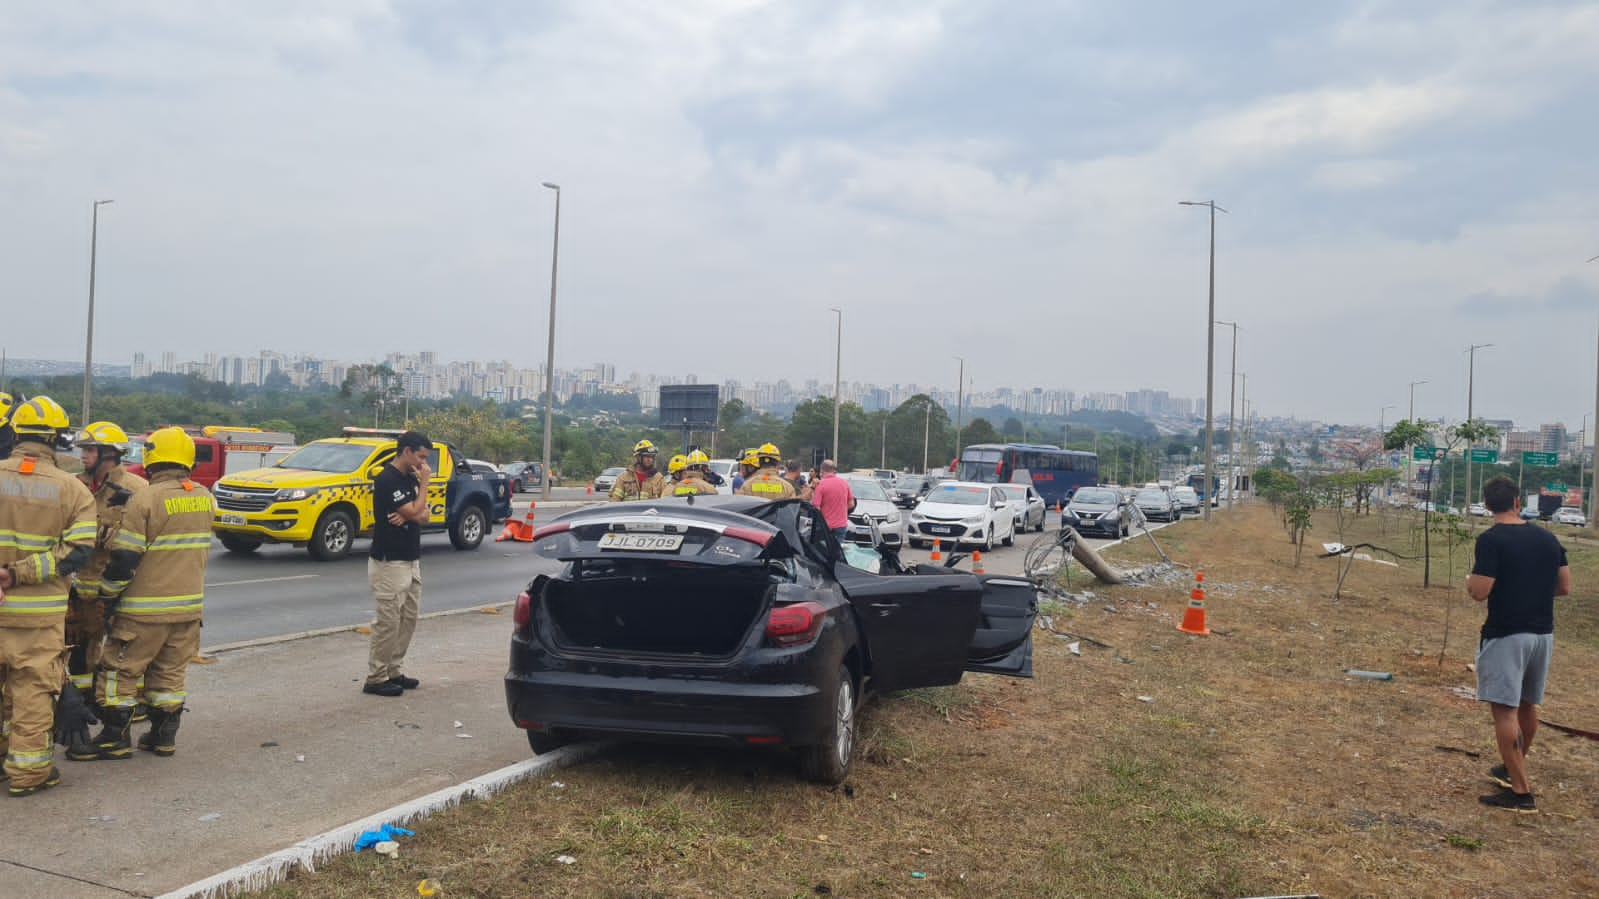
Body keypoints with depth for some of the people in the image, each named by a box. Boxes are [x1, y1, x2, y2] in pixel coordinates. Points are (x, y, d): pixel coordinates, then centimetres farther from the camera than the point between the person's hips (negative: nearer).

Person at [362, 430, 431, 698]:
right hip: (389, 563, -9)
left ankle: (394, 671, 20)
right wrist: (425, 482, -10)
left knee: (408, 619, 11)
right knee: (388, 621, -5)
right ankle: (376, 678, 3)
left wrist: (408, 515, -14)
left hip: (411, 561, 9)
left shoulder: (410, 479, 12)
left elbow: (423, 516, 8)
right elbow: (415, 512, -19)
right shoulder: (386, 480, -17)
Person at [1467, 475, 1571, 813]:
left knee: (1505, 709, -5)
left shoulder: (1491, 540, -15)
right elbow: (1564, 587, 11)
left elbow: (1479, 592, -19)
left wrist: (1470, 577, 3)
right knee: (1527, 705, 21)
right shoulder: (1548, 538, 5)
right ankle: (1514, 768, 39)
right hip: (1542, 633, 7)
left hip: (1506, 635, -7)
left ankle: (1521, 792, -6)